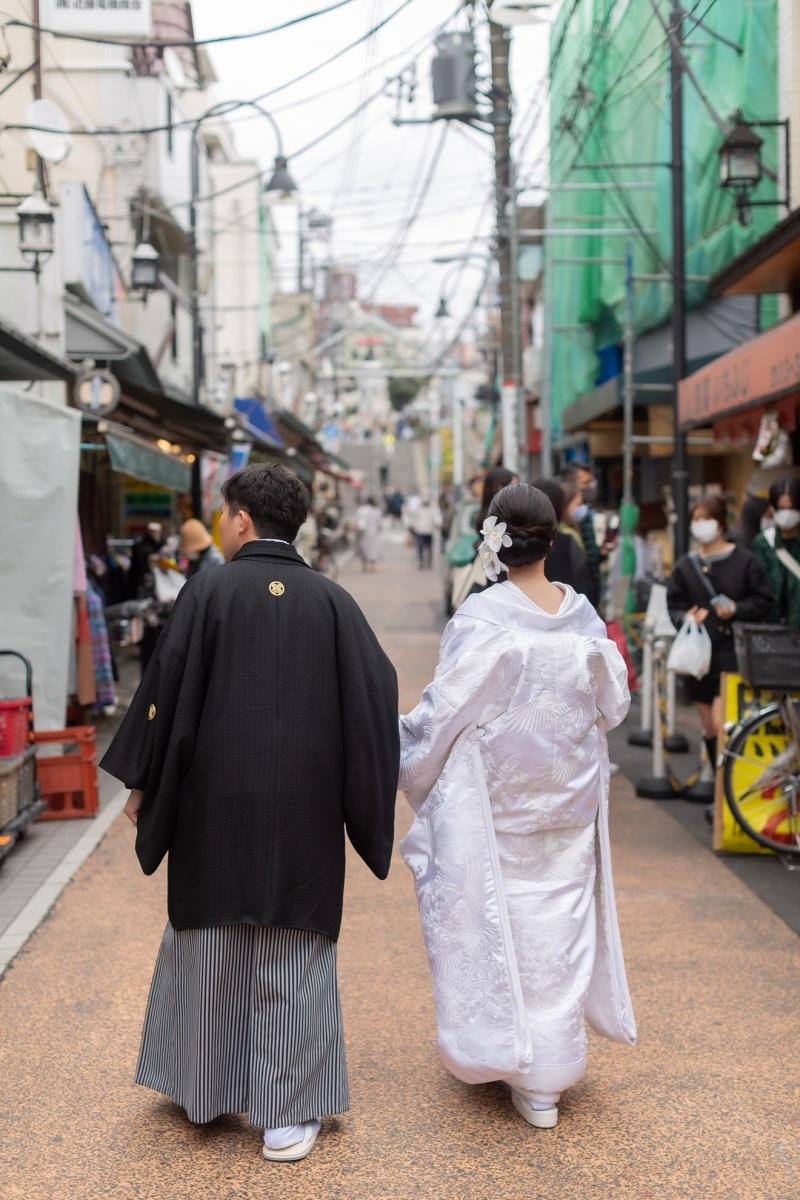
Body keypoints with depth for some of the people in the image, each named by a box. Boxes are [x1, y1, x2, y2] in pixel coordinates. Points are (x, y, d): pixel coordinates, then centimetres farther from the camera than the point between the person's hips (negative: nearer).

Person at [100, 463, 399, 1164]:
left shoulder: (209, 591, -7)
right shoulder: (332, 601, -2)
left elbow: (167, 688, -7)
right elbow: (377, 695, -3)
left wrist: (141, 781, 4)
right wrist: (364, 803, 6)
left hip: (215, 800, -1)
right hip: (304, 809, 1)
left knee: (208, 941, 17)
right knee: (294, 957, 9)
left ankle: (205, 1086, 32)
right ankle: (290, 1114, 12)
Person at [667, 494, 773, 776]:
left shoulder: (744, 560, -4)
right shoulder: (685, 566, 5)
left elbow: (763, 602, 0)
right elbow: (674, 606, 8)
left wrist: (736, 609, -16)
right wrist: (685, 618, -13)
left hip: (733, 651, -4)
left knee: (721, 723, -15)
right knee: (709, 729, 10)